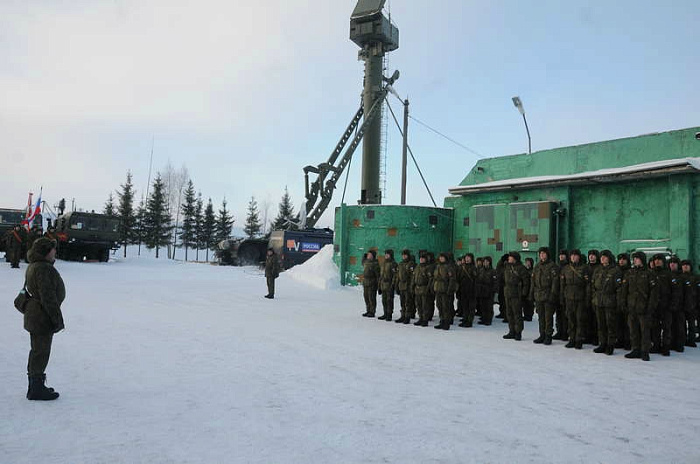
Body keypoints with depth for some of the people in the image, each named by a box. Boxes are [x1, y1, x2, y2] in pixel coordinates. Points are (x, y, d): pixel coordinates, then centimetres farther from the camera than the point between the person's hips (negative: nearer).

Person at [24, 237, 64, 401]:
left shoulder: (34, 266, 12)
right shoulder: (43, 268, -22)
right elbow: (48, 297, -25)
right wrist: (57, 319, -20)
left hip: (34, 315, 11)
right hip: (42, 318, -11)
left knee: (37, 351, 19)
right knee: (41, 352, -1)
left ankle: (35, 386, 32)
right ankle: (37, 389, 9)